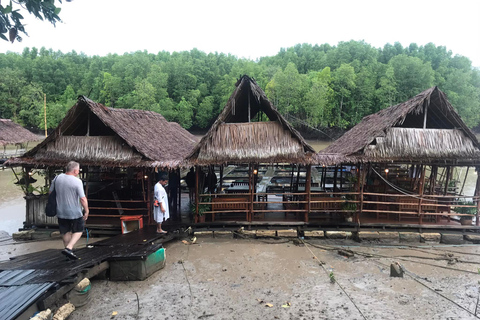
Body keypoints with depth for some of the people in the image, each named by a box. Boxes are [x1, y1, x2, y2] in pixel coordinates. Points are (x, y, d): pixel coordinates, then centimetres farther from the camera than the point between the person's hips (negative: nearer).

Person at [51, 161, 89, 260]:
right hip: (75, 212, -5)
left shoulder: (57, 178, -1)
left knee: (65, 232, 19)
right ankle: (68, 248, -2)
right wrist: (86, 211, -9)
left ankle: (68, 250, 30)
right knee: (78, 231, 14)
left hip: (61, 212, 5)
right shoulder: (77, 181, -19)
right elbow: (83, 198, -21)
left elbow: (51, 192, 10)